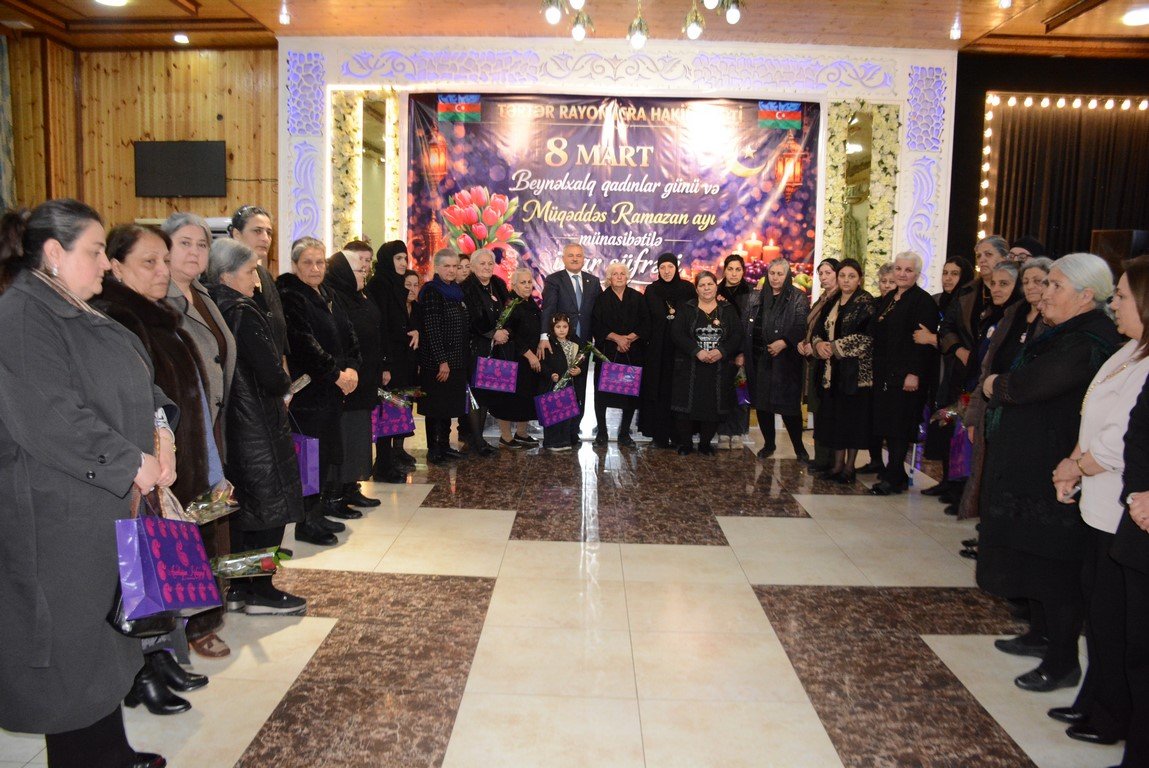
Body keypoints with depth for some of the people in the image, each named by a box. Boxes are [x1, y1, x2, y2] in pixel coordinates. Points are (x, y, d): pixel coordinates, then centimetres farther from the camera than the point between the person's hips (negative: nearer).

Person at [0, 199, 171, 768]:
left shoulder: (81, 315, 14)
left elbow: (138, 382, 16)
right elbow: (50, 419, -24)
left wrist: (160, 427, -2)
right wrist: (132, 463, -18)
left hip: (110, 504, 9)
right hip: (59, 516, -9)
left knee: (103, 633, 17)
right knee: (72, 644, 3)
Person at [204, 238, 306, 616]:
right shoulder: (244, 313, -19)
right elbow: (272, 378, -21)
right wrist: (285, 386, 1)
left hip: (230, 425, 9)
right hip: (258, 427, -9)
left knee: (240, 507, 17)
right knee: (270, 506, 3)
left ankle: (238, 588, 26)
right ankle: (261, 592, 12)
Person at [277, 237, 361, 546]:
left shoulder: (326, 294, 16)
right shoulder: (289, 296, -9)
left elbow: (348, 334, 14)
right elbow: (304, 343, -17)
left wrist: (352, 368, -2)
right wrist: (336, 374, -15)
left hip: (335, 388, 8)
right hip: (309, 390, -8)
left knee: (333, 448, 12)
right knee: (314, 453, -7)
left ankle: (331, 503, 25)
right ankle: (307, 522, 1)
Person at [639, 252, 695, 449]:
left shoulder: (687, 289, 4)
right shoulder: (651, 291, 5)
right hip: (657, 350, 0)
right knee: (658, 391, 0)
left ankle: (678, 435, 7)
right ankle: (659, 435, 6)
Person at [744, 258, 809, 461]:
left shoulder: (797, 298, -1)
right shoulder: (756, 297, 11)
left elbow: (801, 328, -9)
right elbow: (745, 326, 12)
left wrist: (784, 342, -21)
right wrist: (742, 352, 6)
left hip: (785, 361, -4)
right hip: (758, 360, 4)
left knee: (788, 405, -3)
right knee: (761, 403, 8)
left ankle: (799, 446, 13)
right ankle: (769, 444, 23)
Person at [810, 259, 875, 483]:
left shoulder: (866, 302, -5)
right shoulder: (832, 302, 14)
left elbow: (866, 336, -15)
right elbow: (818, 329, 13)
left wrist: (835, 347, -15)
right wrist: (819, 344, -9)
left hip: (856, 370, -6)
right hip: (832, 370, 6)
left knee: (852, 416, 0)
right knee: (834, 416, 7)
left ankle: (850, 466, 9)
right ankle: (838, 463, 17)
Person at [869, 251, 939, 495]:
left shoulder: (923, 301, -9)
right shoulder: (886, 299, 15)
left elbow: (924, 340, -16)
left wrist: (914, 373, -22)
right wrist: (876, 370, 13)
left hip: (906, 375, -8)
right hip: (884, 373, 8)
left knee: (900, 427, -4)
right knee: (887, 424, 10)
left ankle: (893, 477, 3)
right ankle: (896, 473, 19)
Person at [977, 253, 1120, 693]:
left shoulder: (1087, 343, -22)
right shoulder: (1066, 334, 11)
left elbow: (1029, 385, -30)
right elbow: (1024, 382, 12)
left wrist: (996, 385, -11)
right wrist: (1002, 386, -7)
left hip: (1054, 476, -10)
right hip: (1032, 466, 10)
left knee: (1054, 566, 0)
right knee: (1033, 555, 20)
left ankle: (1063, 663, 14)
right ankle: (1042, 636, 36)